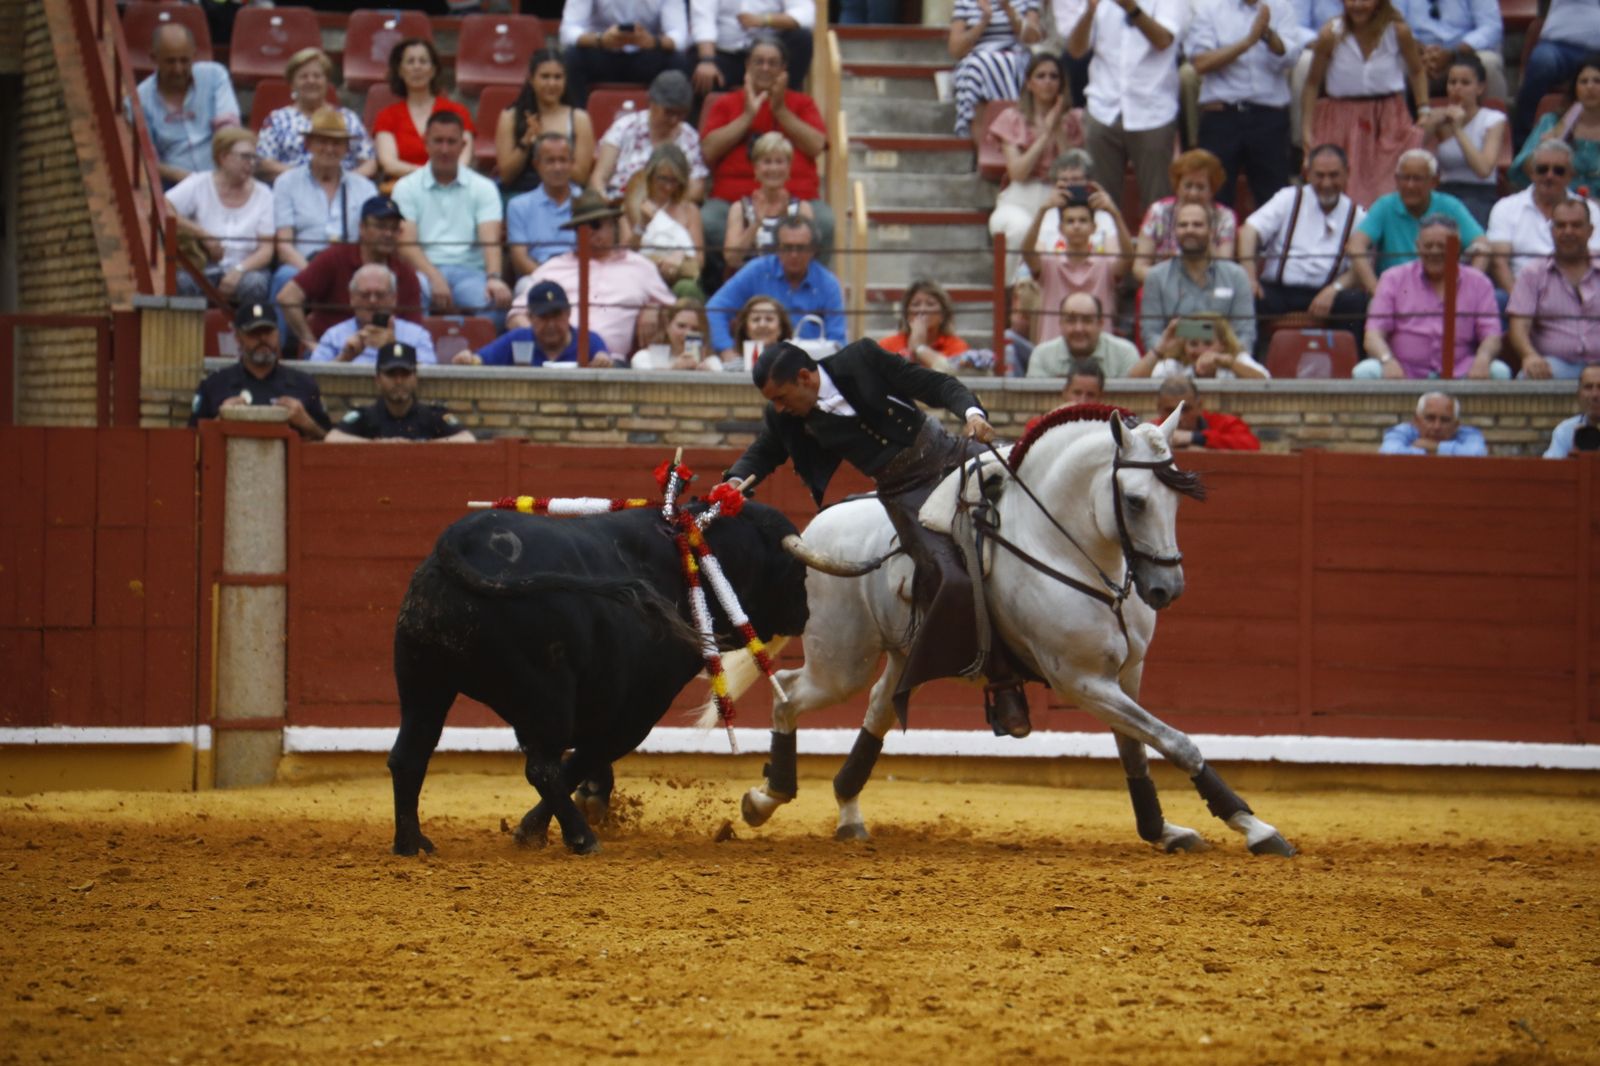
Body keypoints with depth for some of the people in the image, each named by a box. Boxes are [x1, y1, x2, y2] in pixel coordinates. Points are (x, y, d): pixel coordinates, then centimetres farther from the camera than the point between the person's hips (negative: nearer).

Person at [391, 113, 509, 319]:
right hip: (425, 271, 0)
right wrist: (435, 278, -20)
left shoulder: (483, 188, 13)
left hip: (469, 271, 0)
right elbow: (407, 243, -1)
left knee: (485, 299, -36)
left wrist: (494, 278, -24)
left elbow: (490, 239, -2)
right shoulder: (407, 187, 12)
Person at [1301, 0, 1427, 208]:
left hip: (1390, 122, 1)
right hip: (1343, 121, -1)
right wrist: (1307, 130, -4)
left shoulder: (1398, 32, -7)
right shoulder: (1331, 35, -9)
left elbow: (1416, 72, 10)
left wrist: (1424, 111, 1)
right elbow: (1312, 84, 0)